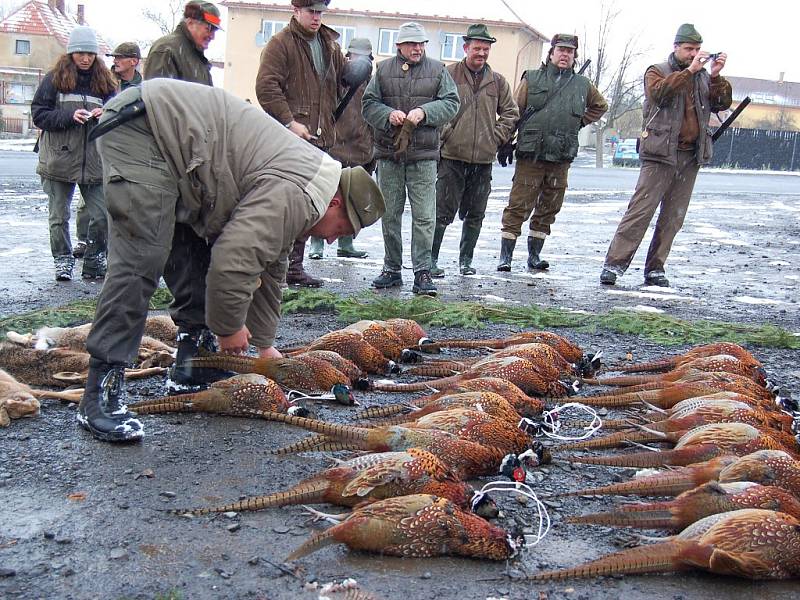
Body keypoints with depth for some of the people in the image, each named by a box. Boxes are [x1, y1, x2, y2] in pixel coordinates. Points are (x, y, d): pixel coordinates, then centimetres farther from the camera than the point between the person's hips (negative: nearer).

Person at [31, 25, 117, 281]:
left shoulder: (105, 81, 10)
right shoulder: (54, 79, 2)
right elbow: (38, 114, -1)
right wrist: (69, 116, -15)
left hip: (94, 161, 2)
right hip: (59, 160, -2)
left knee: (103, 214, -4)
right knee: (59, 216, 5)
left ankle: (94, 262, 13)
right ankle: (63, 261, 19)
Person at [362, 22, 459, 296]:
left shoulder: (437, 70, 7)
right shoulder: (384, 69, 8)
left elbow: (451, 103, 2)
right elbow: (368, 104, 6)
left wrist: (424, 112, -15)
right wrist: (388, 114, -13)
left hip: (423, 156, -1)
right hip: (388, 153, 2)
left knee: (424, 217, -6)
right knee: (390, 215, 8)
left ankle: (422, 272, 0)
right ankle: (392, 269, 19)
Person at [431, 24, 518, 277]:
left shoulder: (498, 81, 11)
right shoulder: (448, 74, 0)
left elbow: (511, 113, 17)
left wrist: (496, 137, 6)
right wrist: (444, 133, -10)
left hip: (484, 160, 4)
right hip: (452, 156, -4)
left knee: (475, 215, 10)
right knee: (443, 212, -3)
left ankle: (466, 260, 21)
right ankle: (431, 259, 5)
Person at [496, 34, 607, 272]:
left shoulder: (582, 85, 12)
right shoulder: (532, 78, 5)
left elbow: (600, 106, 31)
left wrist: (580, 122, 17)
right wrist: (505, 143, -3)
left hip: (562, 159, 4)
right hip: (530, 155, -4)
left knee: (548, 209, 8)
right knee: (518, 206, -5)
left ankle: (534, 255, 18)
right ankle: (505, 255, -2)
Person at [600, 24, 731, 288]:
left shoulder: (703, 77, 18)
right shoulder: (657, 71, 6)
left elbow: (722, 104, 7)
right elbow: (659, 92, -16)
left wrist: (716, 76, -6)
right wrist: (689, 70, -17)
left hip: (691, 157, 5)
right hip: (661, 153, -5)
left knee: (673, 217, 5)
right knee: (641, 210, -12)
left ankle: (655, 269, 11)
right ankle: (614, 263, -10)